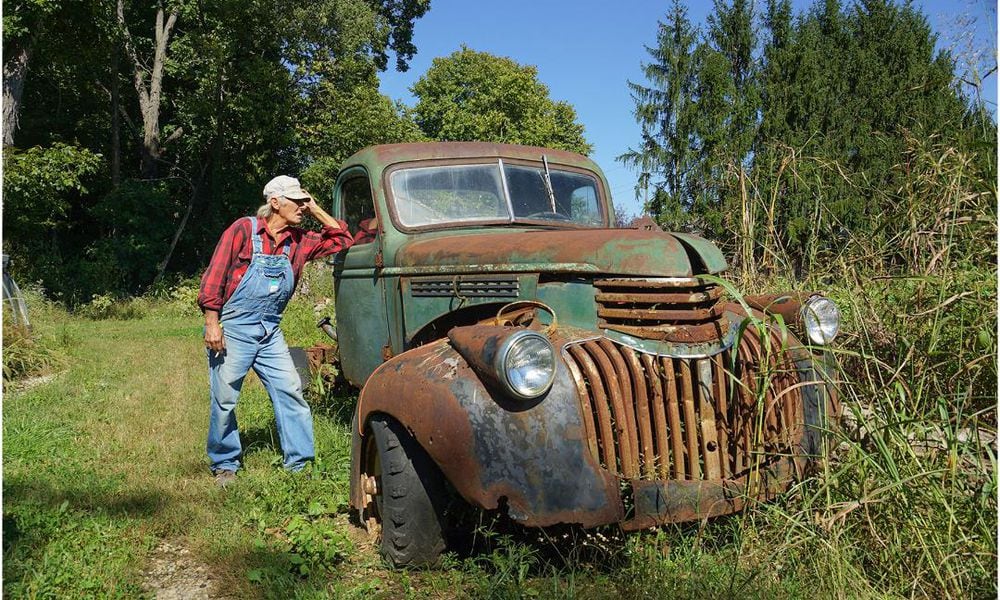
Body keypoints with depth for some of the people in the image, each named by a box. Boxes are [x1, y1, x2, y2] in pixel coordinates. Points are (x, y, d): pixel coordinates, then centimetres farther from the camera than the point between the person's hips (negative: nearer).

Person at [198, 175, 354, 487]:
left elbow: (342, 239, 12)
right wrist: (212, 325, -14)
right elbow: (214, 277, -10)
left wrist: (315, 210, 3)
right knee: (224, 401, 3)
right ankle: (225, 466, 21)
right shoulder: (243, 230, -8)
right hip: (232, 329, -5)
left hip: (271, 332, 5)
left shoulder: (298, 241, 7)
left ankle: (300, 463, 8)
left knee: (290, 392, -1)